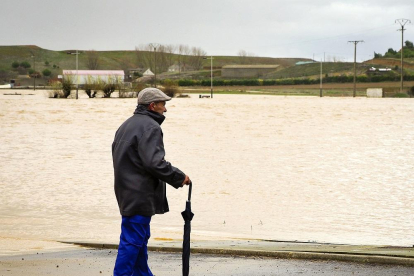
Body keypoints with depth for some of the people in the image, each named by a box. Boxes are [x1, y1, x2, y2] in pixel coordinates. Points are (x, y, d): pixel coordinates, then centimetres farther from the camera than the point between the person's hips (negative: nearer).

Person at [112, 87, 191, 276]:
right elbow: (154, 162, -24)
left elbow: (116, 153, 21)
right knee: (133, 240, -8)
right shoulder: (150, 127, -15)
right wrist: (179, 177, -13)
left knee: (140, 238, 19)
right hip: (140, 195, -10)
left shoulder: (127, 125, 18)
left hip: (127, 193, 10)